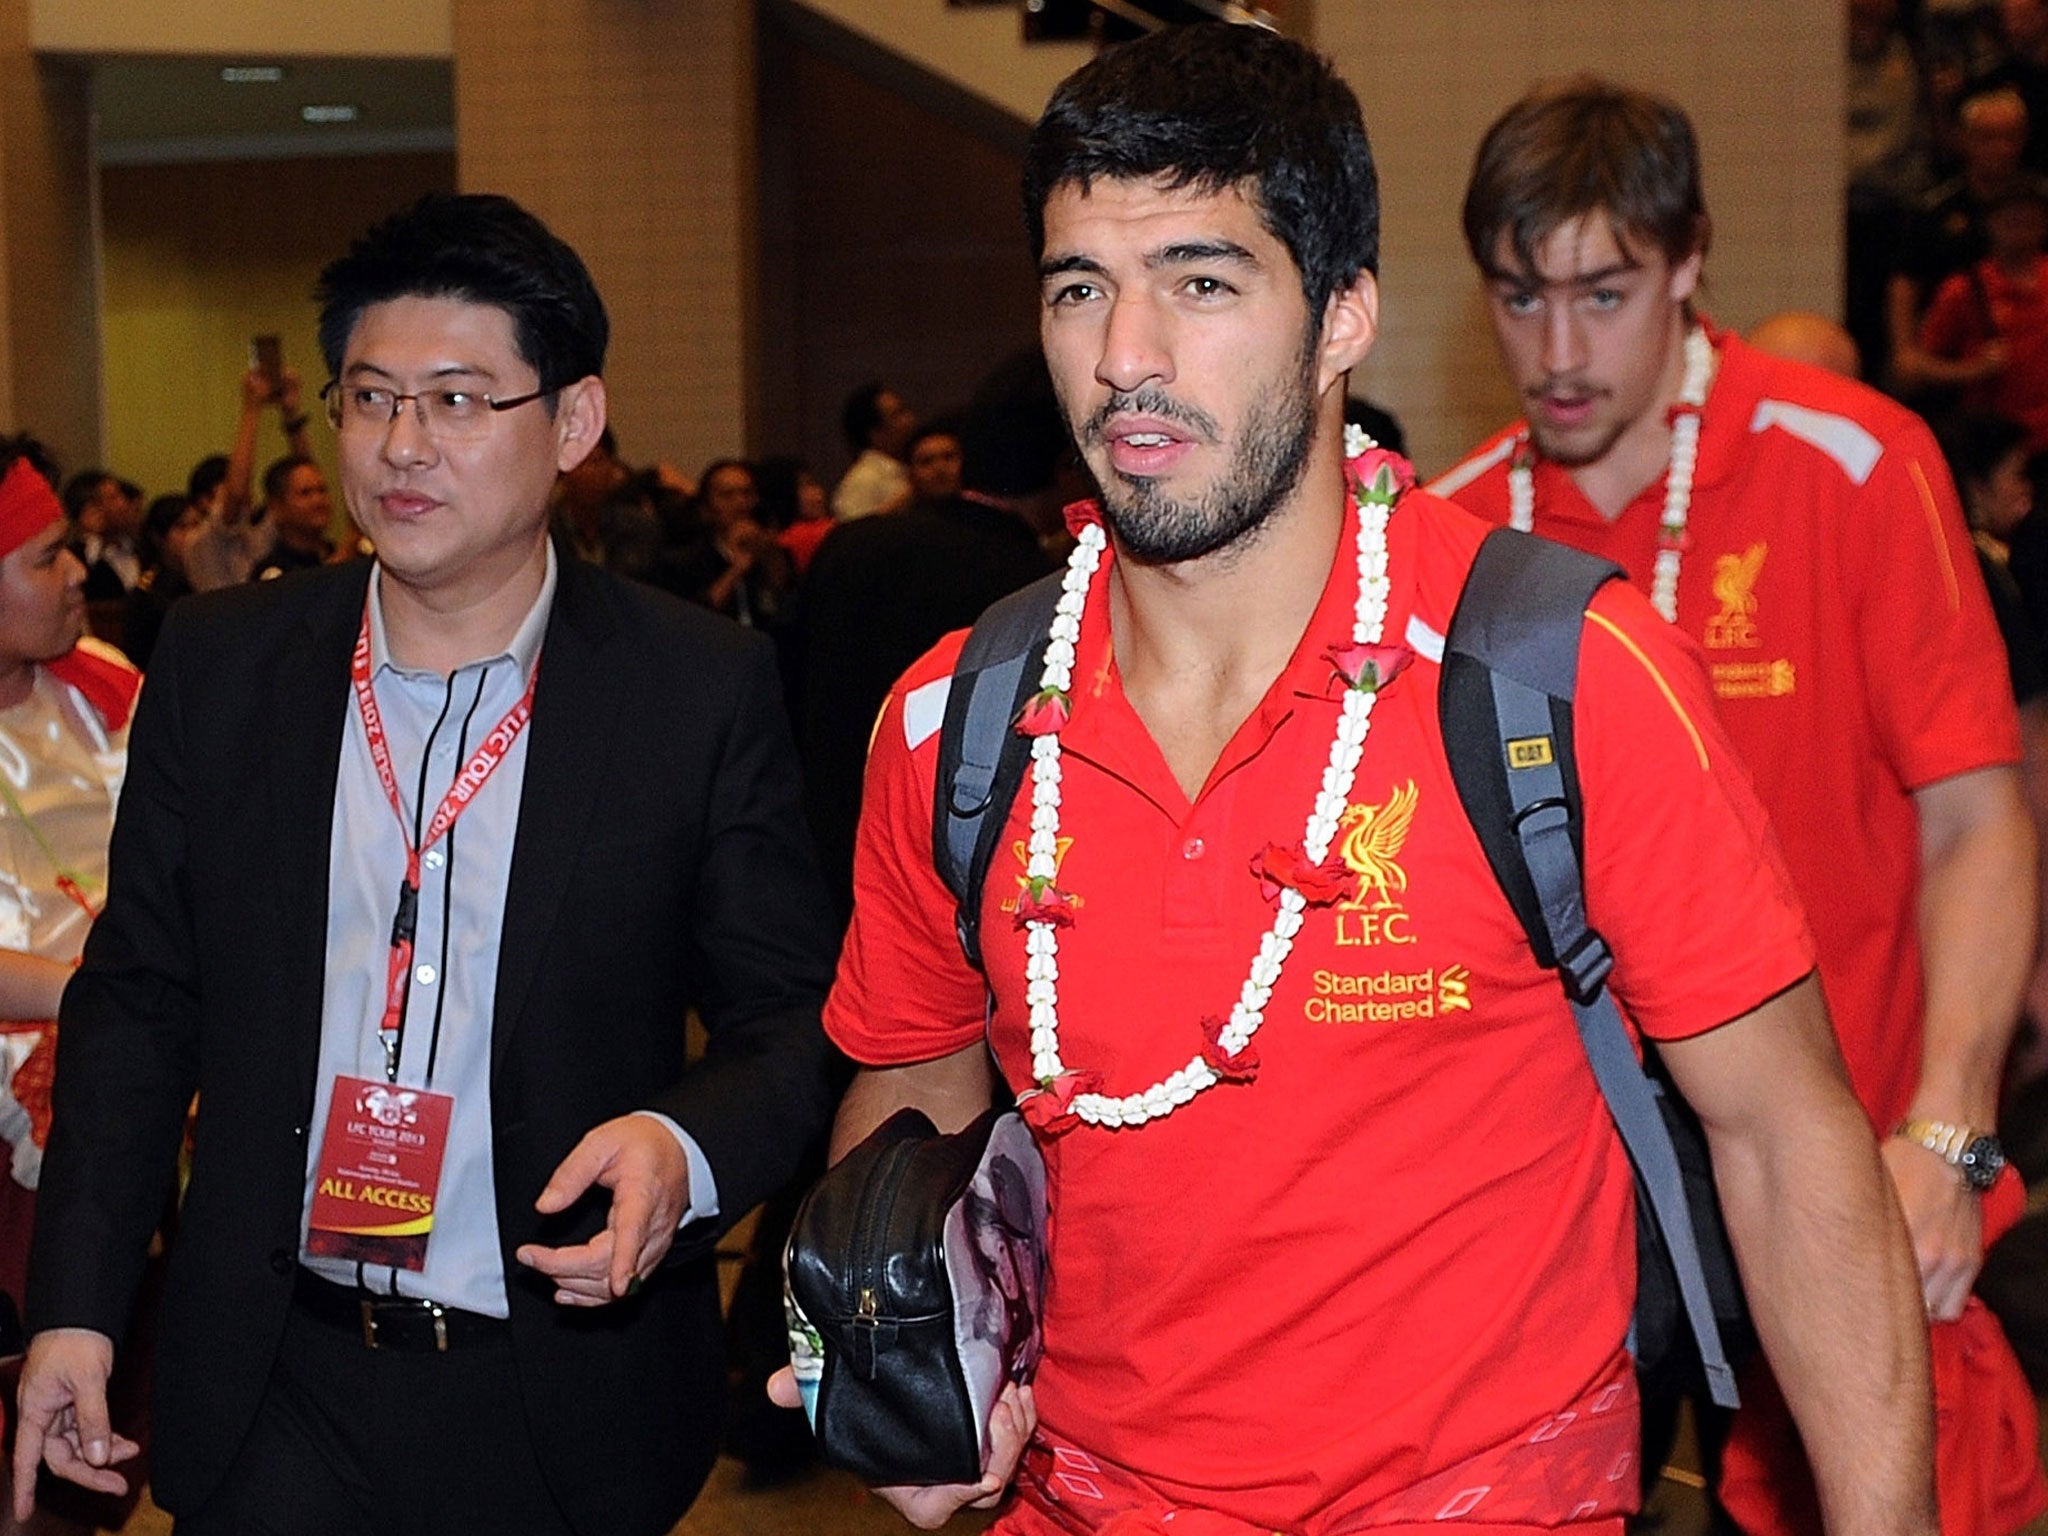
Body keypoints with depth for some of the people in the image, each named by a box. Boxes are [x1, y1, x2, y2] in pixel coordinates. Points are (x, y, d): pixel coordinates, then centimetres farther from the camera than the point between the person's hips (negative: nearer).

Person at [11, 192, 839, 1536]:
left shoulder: (706, 690, -7)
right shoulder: (219, 663, 1)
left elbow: (797, 1019, -3)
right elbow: (140, 1000, 6)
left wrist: (683, 1148, -24)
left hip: (565, 1408, -1)